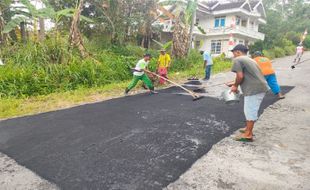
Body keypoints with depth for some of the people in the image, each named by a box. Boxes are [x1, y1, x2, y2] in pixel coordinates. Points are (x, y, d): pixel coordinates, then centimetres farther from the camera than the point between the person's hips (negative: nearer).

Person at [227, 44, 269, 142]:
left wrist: (235, 86, 0)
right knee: (251, 110, 20)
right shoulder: (249, 59, 25)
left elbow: (240, 76, -16)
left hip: (254, 89, -10)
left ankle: (248, 135, 9)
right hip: (260, 87, 10)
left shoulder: (237, 60, -6)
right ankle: (248, 129, 33)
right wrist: (235, 83, 27)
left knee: (250, 111, 0)